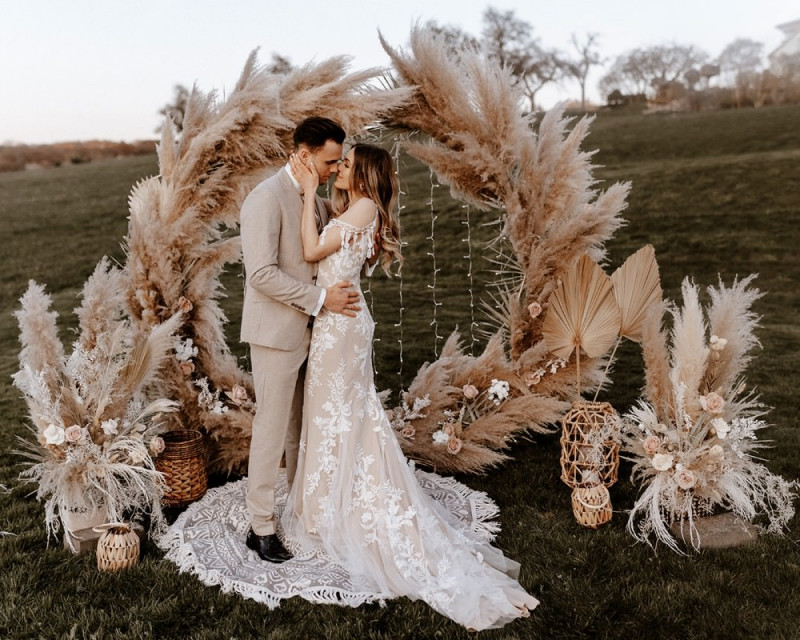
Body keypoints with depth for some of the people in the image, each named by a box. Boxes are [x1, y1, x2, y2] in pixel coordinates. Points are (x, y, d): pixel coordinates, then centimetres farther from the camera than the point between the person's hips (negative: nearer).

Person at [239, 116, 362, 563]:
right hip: (277, 331, -8)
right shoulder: (266, 199, -16)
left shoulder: (316, 200, 11)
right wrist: (321, 298, -21)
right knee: (272, 429, 1)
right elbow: (262, 274, -22)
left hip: (310, 329, 8)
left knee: (303, 426, 17)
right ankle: (262, 527, 14)